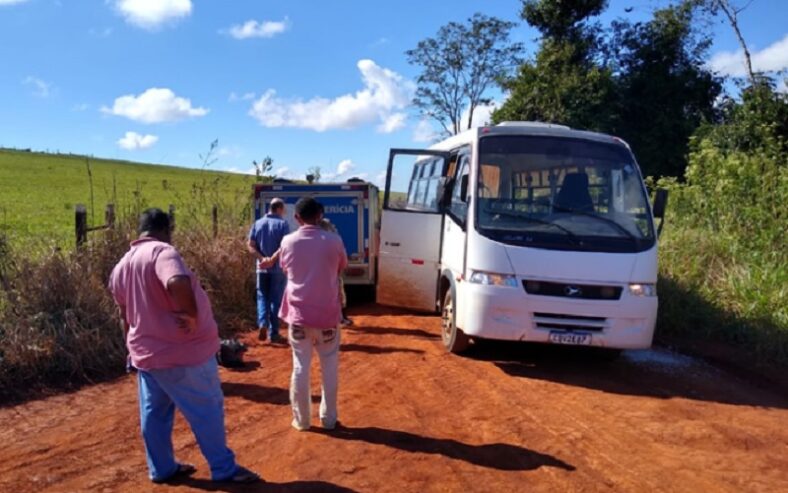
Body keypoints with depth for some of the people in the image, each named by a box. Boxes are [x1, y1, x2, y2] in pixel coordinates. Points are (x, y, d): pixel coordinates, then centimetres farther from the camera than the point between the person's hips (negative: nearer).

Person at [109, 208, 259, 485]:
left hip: (147, 353, 8)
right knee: (208, 410, 6)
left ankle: (161, 468, 32)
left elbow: (125, 317, 18)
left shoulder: (121, 266, 8)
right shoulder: (162, 251, -18)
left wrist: (135, 349, 28)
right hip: (183, 351, -8)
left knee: (154, 413, 19)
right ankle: (224, 469, 18)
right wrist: (191, 315, -26)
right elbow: (178, 283, -40)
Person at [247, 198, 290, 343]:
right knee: (276, 300, 5)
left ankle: (263, 323, -7)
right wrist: (272, 259, -17)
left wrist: (262, 258, -8)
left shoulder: (258, 223, 6)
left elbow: (250, 246, 0)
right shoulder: (283, 224, -7)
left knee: (262, 297, 15)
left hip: (262, 268, 3)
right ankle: (273, 333, 9)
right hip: (278, 269, -3)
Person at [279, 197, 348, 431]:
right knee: (329, 368, 13)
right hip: (327, 315, -1)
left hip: (298, 315, 1)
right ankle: (328, 418, 21)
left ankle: (301, 419, 19)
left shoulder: (288, 242, -5)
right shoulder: (333, 241, -9)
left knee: (301, 367, 11)